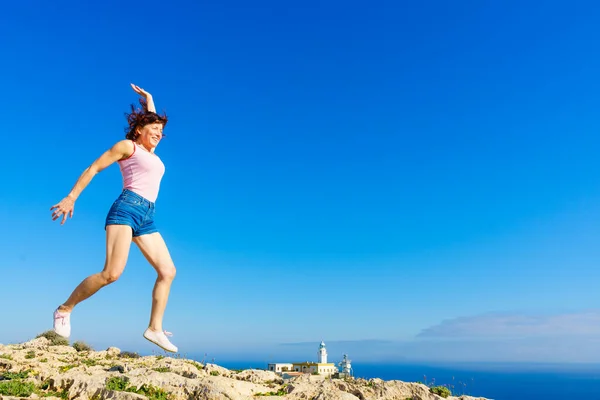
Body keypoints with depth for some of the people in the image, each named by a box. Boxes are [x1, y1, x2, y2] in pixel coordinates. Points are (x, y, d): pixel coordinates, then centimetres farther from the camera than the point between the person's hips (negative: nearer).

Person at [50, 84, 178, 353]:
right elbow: (93, 168, 3)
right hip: (127, 208, -8)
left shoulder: (149, 152, 25)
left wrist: (148, 98, 50)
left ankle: (155, 328, 0)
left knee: (168, 271, -3)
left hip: (146, 217, 8)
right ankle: (64, 310, 1)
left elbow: (151, 117, 41)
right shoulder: (128, 146, 6)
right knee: (112, 272, -20)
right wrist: (71, 197, -3)